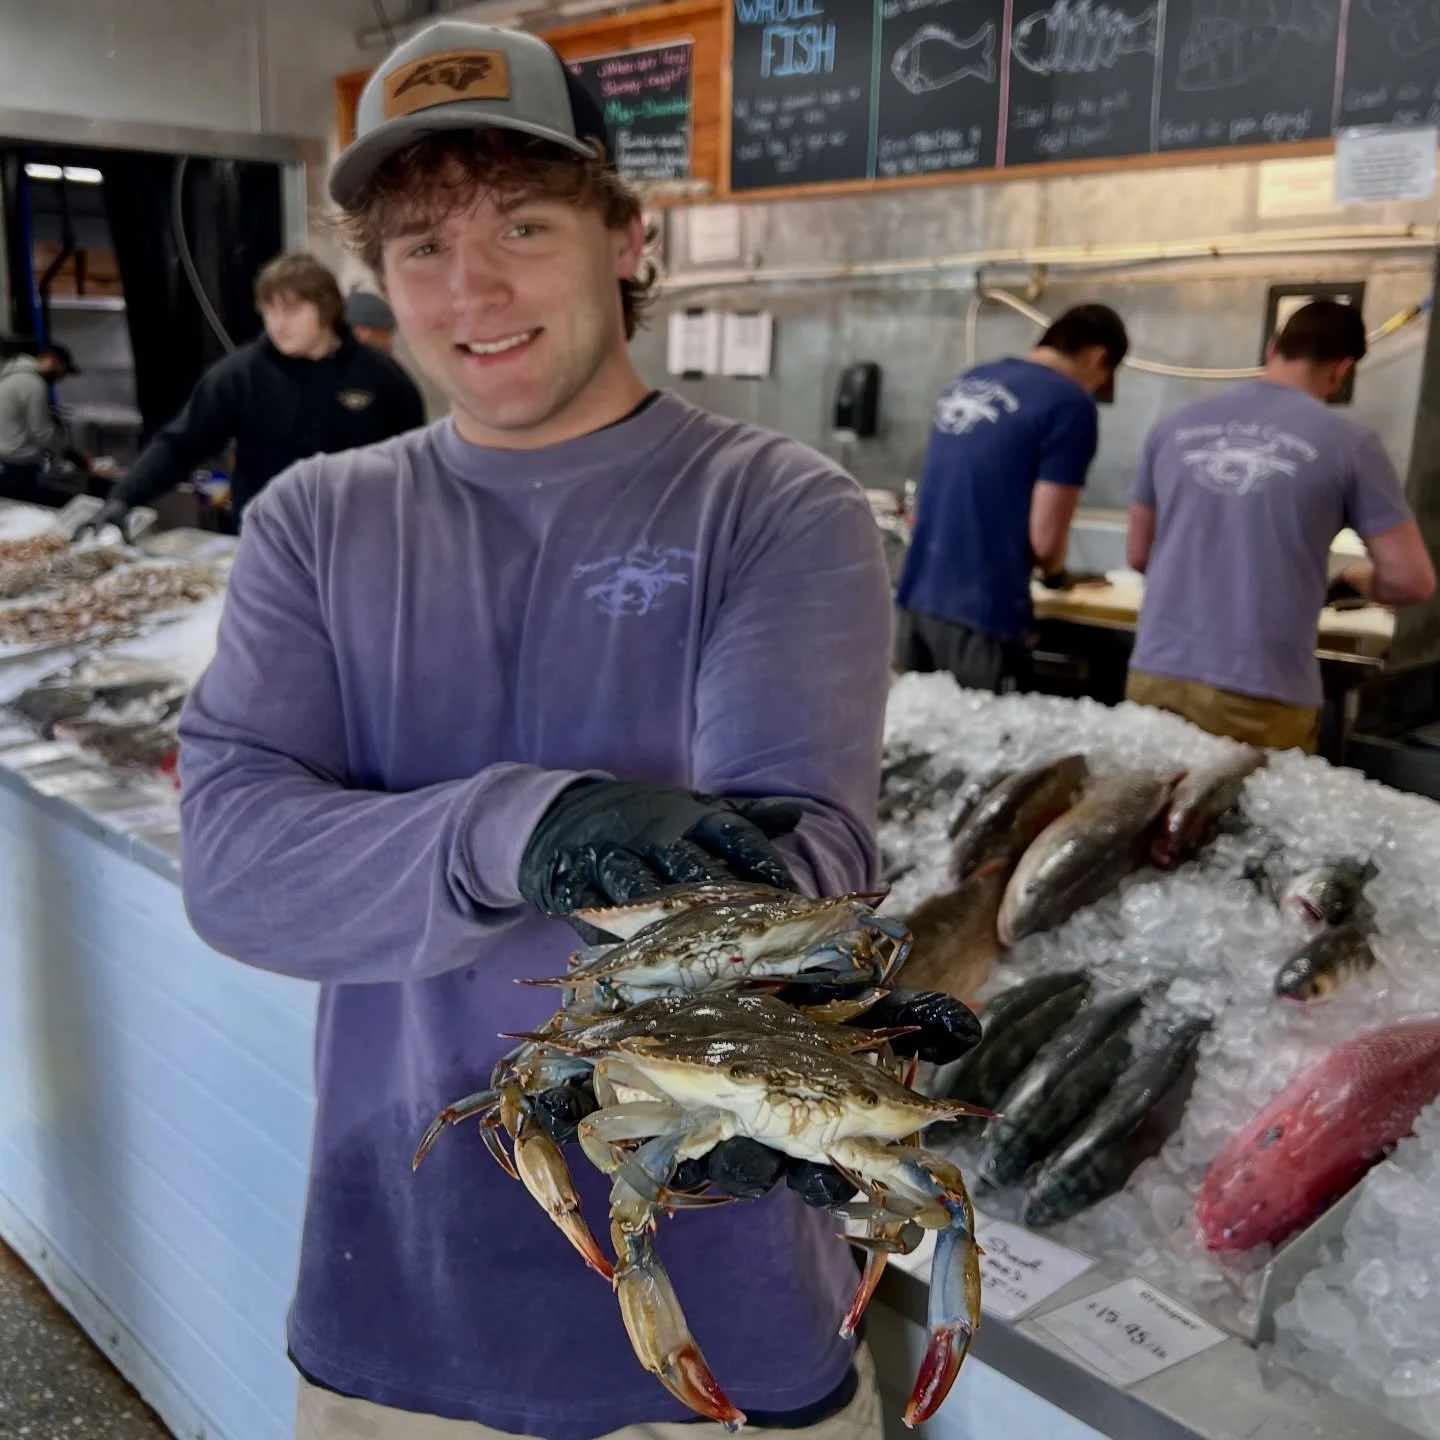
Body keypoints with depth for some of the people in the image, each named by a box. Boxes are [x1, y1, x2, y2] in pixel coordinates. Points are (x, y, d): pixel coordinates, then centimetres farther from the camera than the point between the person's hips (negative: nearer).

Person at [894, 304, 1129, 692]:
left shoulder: (968, 381, 13)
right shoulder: (1069, 403, -9)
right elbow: (1045, 538, -11)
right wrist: (1054, 570, 11)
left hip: (915, 598, 7)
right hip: (979, 615, -7)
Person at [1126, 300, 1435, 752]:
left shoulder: (1174, 427, 7)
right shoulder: (1349, 443, -2)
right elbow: (1411, 580, 0)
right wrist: (1358, 579, 20)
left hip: (1156, 677, 3)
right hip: (1261, 698, -3)